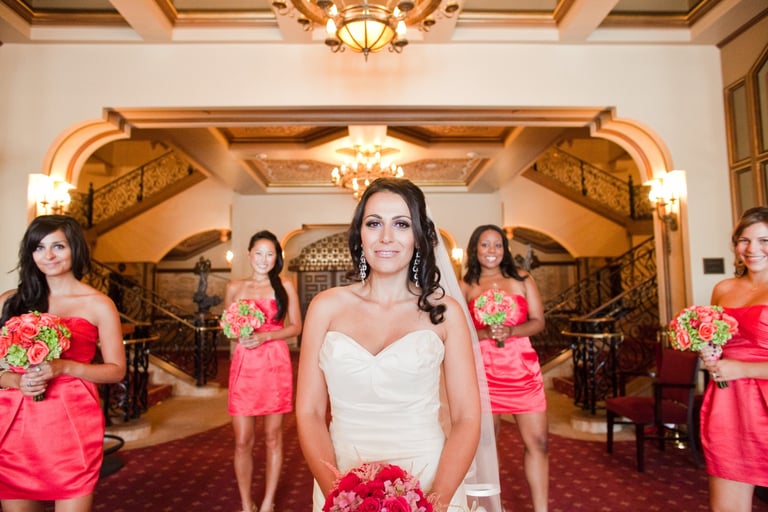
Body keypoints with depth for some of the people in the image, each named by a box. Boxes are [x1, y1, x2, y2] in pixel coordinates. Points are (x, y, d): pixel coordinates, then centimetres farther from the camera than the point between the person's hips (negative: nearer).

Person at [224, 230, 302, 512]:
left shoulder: (285, 286, 3)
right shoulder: (234, 287, 8)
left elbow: (296, 326, 2)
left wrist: (265, 336, -13)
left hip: (275, 365, -1)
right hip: (244, 365, 1)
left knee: (273, 437, 8)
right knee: (243, 441, 3)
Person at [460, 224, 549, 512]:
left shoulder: (522, 279, 6)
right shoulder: (465, 286, 2)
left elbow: (538, 321, 3)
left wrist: (511, 331, -15)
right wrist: (485, 334, -19)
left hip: (523, 368, 2)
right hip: (484, 370, -1)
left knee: (537, 441, 3)